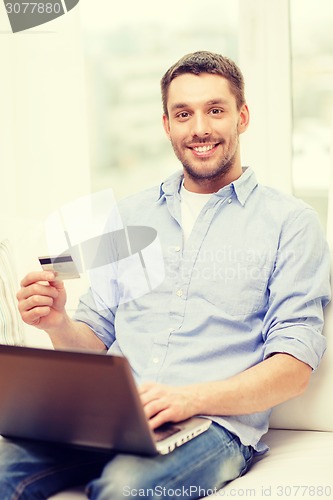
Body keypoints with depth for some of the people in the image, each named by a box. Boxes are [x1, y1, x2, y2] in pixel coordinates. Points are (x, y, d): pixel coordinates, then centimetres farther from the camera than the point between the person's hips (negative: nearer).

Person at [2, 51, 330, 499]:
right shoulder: (130, 215, 21)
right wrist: (59, 325, -5)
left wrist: (192, 398, -19)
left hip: (213, 422, -3)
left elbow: (295, 368, -2)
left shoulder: (290, 223, 7)